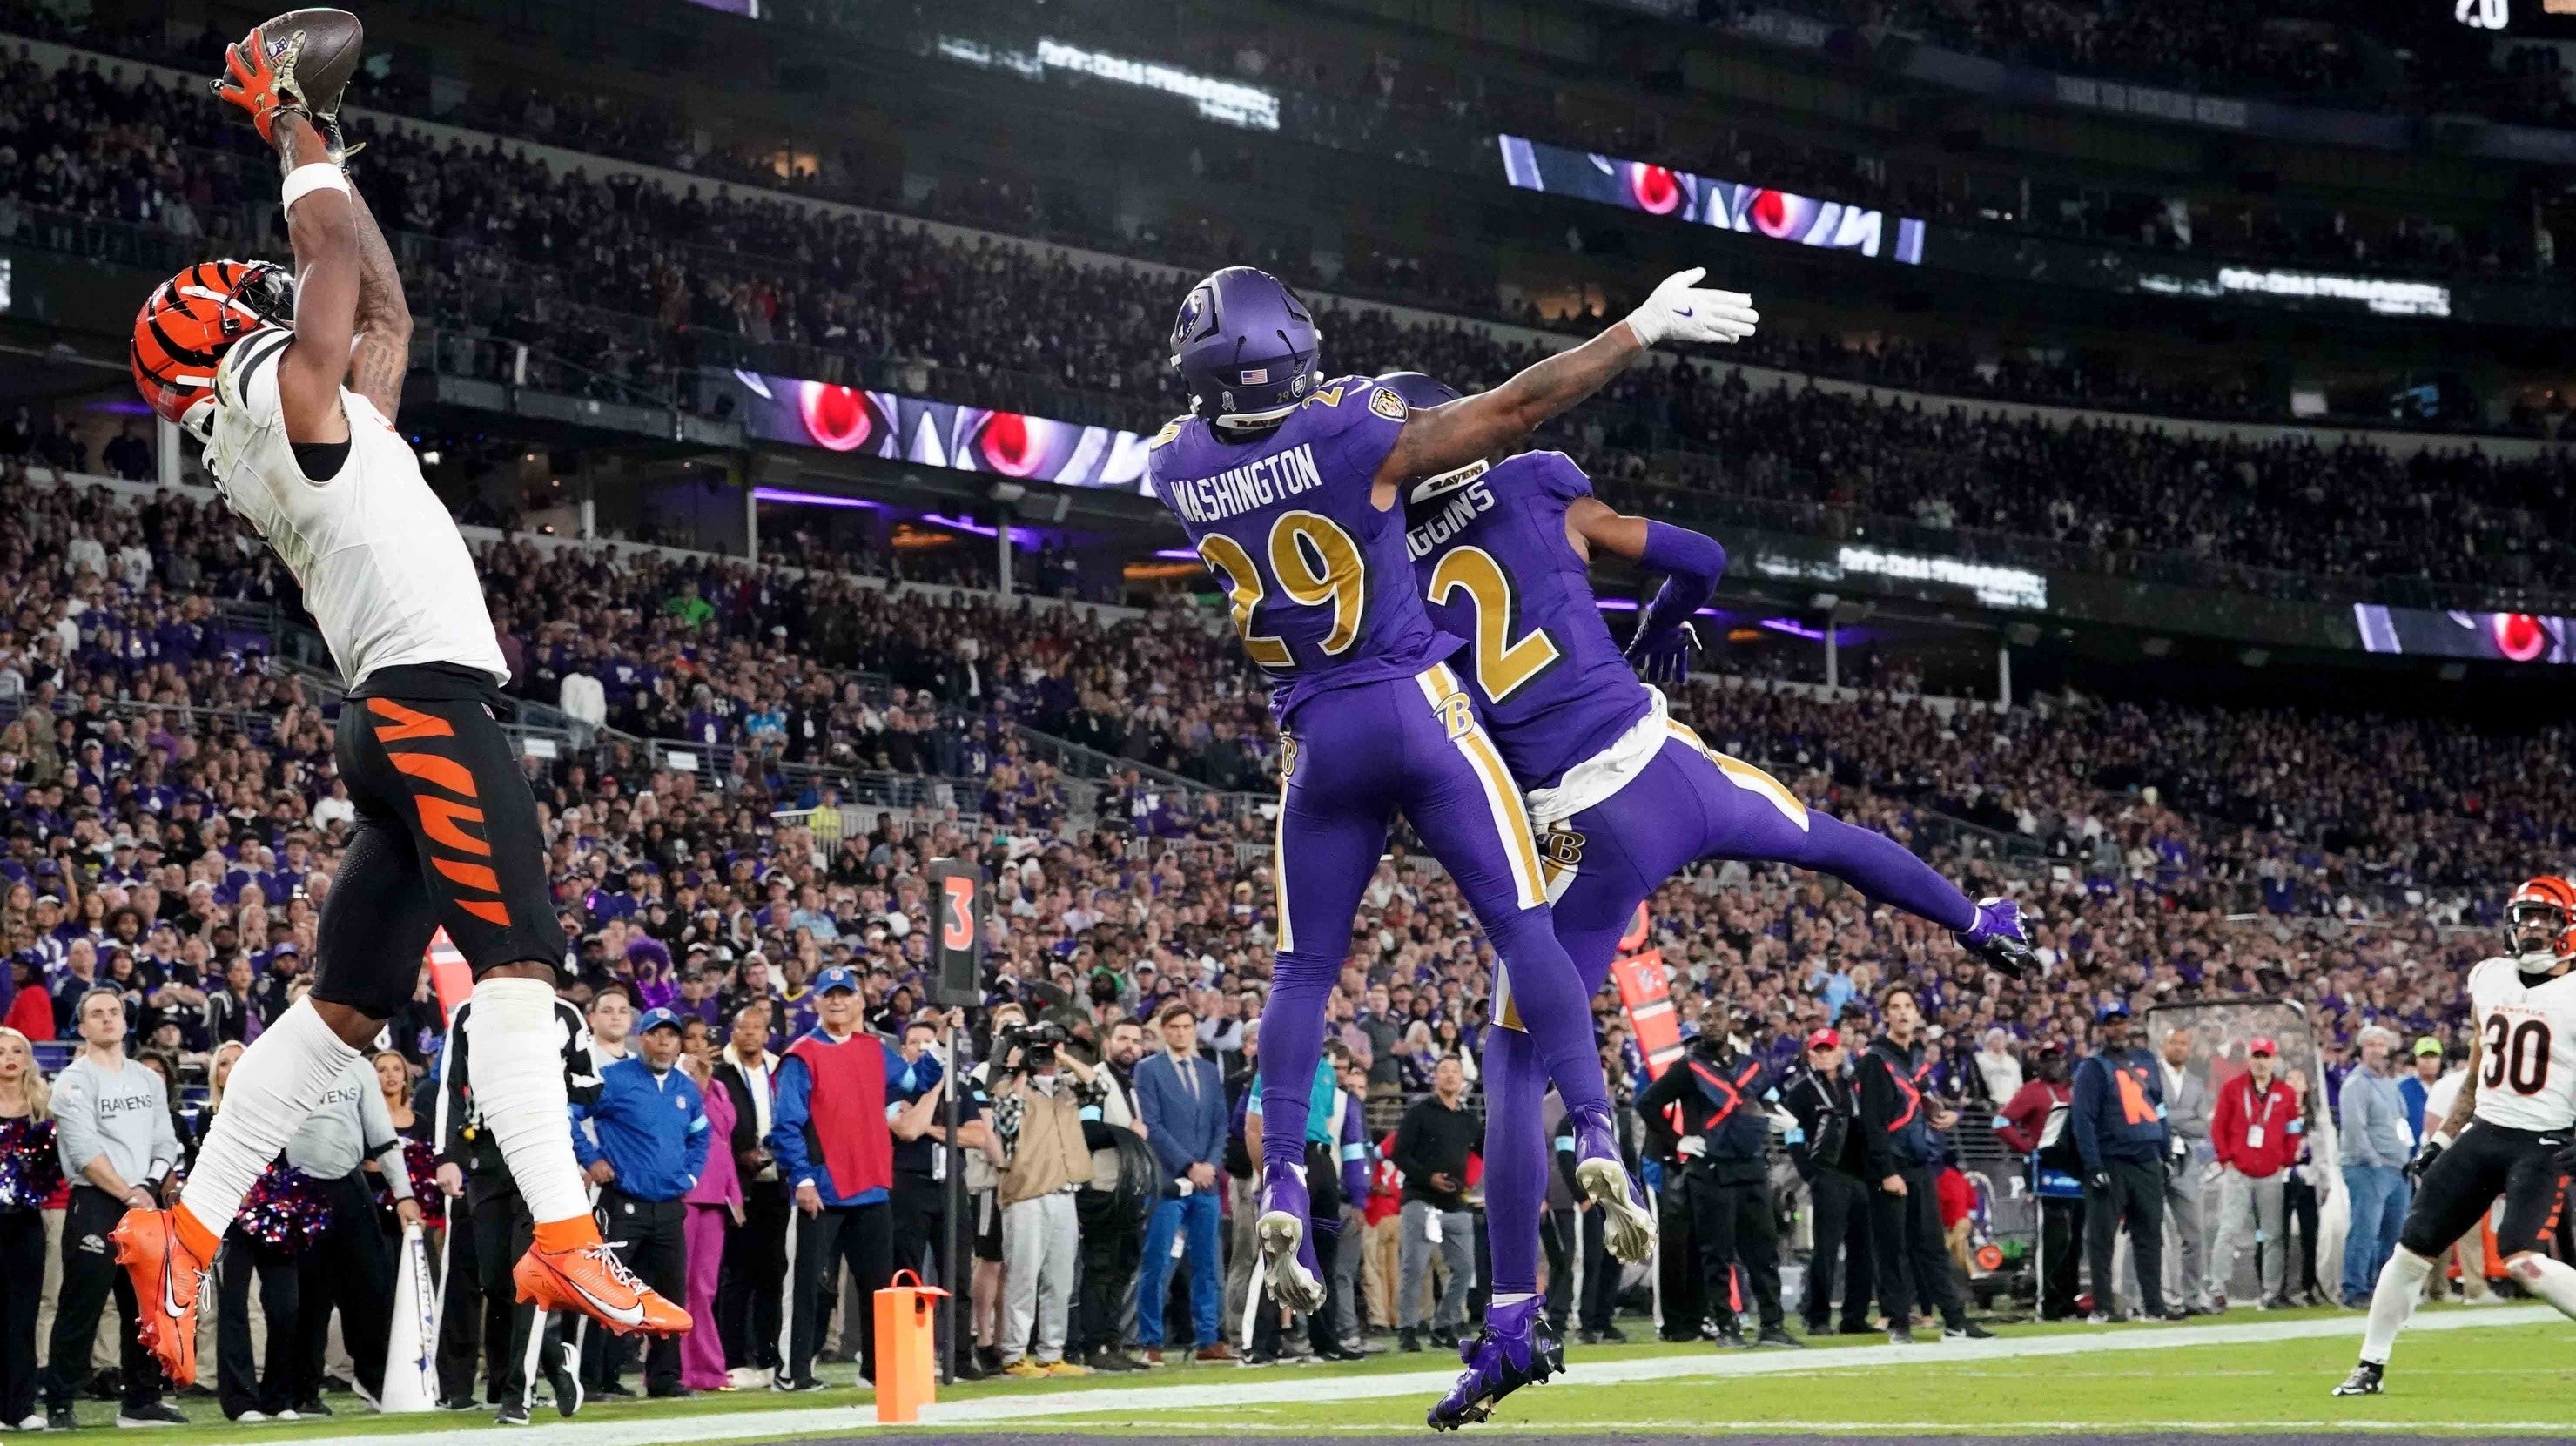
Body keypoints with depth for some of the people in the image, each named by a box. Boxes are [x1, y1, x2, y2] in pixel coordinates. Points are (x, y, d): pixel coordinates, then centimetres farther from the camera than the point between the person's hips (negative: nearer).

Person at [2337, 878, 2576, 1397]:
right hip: (2483, 1134, 6)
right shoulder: (2489, 979, 10)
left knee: (2523, 1263, -24)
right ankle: (2371, 1367, 16)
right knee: (2412, 1249, 4)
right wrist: (2440, 1140, 18)